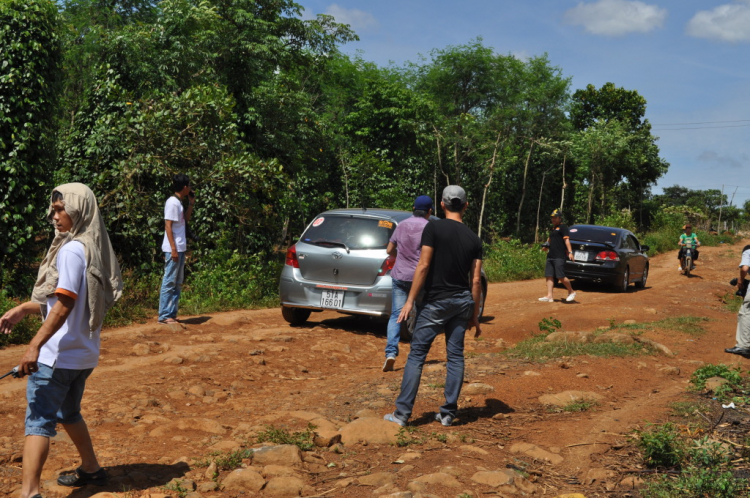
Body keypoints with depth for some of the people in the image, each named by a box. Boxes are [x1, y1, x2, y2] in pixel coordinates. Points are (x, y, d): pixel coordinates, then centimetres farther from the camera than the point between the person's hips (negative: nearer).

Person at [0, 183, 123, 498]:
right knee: (68, 414, 24)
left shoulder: (71, 251, -17)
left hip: (57, 355, -9)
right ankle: (91, 469, 36)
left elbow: (64, 306, -23)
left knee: (38, 421, -8)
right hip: (83, 354, 9)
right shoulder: (93, 248, 10)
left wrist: (34, 346, -24)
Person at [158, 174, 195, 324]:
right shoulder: (172, 202, -13)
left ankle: (172, 314, 17)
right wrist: (173, 248, -20)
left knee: (178, 283, 12)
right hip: (173, 249, -10)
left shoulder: (179, 202, 14)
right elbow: (168, 226, -17)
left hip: (180, 248, 10)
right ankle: (164, 316, -2)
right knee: (169, 282, -6)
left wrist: (191, 204, 14)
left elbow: (186, 219, 26)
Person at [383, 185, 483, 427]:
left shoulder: (434, 228, -9)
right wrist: (475, 315, 10)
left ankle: (402, 413, 0)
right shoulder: (473, 239, 4)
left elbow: (423, 265, -14)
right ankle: (448, 413, 14)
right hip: (463, 302, 4)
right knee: (455, 356, 9)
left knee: (416, 355, 0)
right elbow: (476, 279, 3)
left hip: (436, 301, -4)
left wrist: (410, 300, -10)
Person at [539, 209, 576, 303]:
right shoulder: (553, 228, 23)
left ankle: (571, 292, 6)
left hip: (559, 257, -9)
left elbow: (566, 240, -13)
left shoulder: (563, 227, -3)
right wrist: (546, 246, 17)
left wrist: (570, 252, -22)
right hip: (550, 256, 9)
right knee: (549, 276, 2)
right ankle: (549, 296, 2)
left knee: (560, 276, -12)